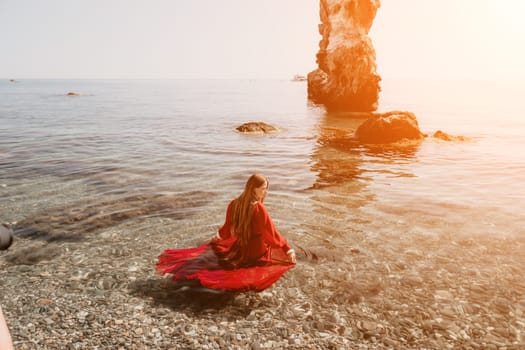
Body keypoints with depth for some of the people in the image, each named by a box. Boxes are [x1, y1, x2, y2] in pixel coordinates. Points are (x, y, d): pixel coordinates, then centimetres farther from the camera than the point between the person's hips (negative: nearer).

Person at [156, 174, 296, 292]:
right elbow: (272, 233, -20)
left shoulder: (234, 204, -6)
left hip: (237, 248, 7)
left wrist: (218, 236, 27)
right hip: (256, 253, -6)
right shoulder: (259, 209, -23)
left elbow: (227, 229, 7)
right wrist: (288, 249, -13)